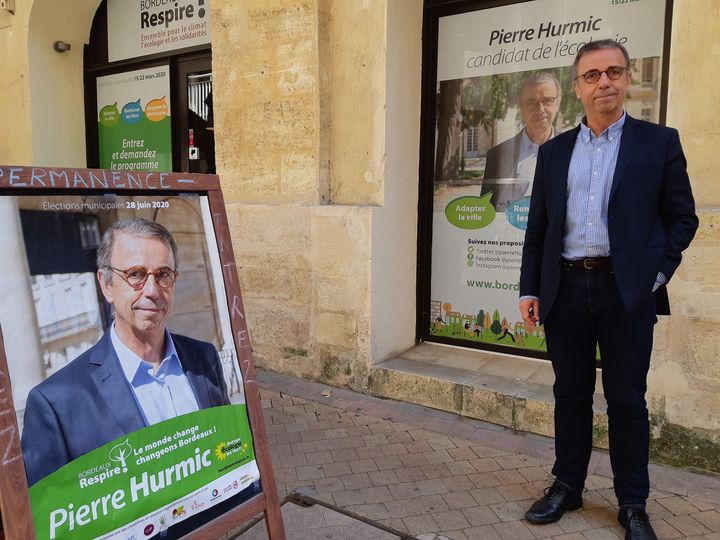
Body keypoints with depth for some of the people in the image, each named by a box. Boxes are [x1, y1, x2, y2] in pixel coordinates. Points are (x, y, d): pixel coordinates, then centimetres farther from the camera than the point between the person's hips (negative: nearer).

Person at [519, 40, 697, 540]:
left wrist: (656, 275, -8)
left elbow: (682, 217, 4)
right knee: (571, 394, 12)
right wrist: (530, 289, 5)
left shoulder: (659, 142, 4)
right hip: (566, 288, 3)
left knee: (627, 400, 6)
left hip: (628, 291, -2)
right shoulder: (554, 150, 11)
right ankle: (567, 487, 27)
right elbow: (538, 226, 10)